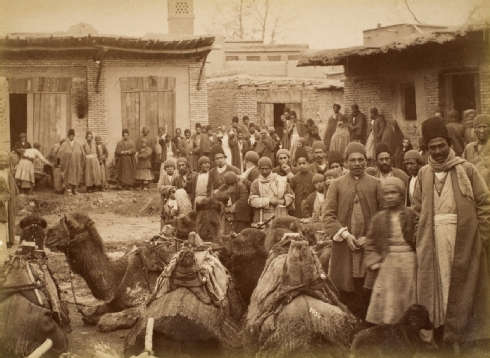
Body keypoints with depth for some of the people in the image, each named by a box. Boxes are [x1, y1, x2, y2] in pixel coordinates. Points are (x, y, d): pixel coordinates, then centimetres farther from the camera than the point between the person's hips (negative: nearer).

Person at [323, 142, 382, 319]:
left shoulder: (376, 184, 8)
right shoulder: (337, 184, 8)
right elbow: (328, 216, 3)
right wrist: (345, 235, -9)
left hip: (369, 246, 0)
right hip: (343, 247, 0)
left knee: (368, 291, 0)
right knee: (345, 292, 0)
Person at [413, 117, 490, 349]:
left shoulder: (466, 169, 3)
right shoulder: (424, 174, 11)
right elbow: (418, 210, 11)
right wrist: (420, 237, 0)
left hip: (462, 239, -2)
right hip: (433, 241, 2)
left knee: (461, 288, 1)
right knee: (433, 285, 2)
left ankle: (460, 336, 10)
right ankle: (438, 333, 10)